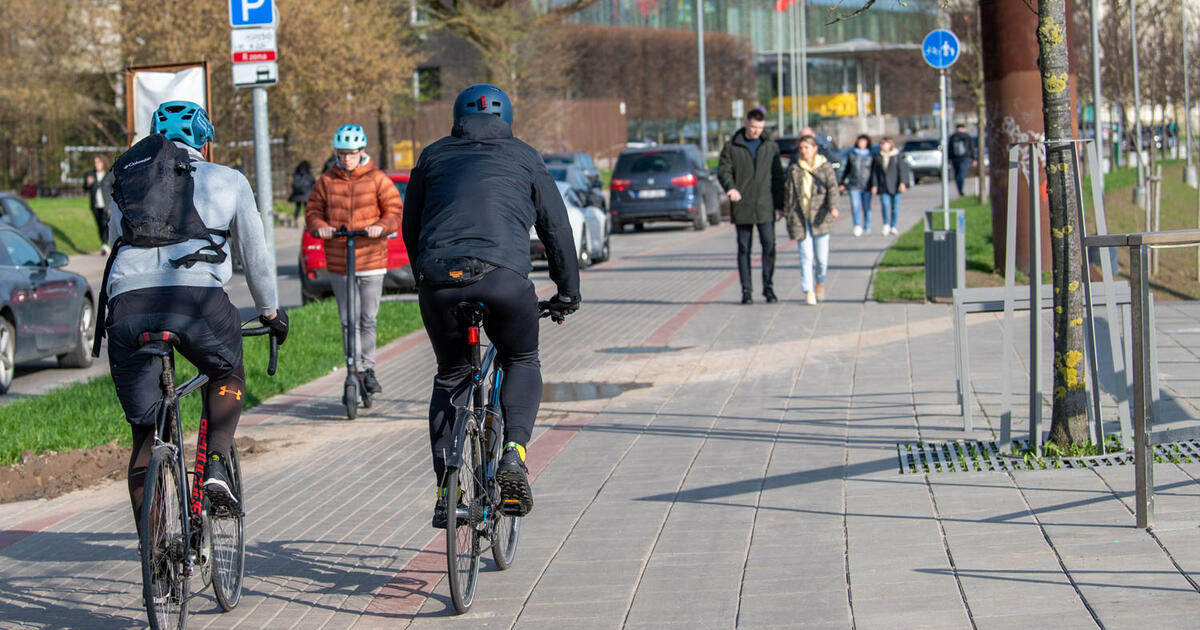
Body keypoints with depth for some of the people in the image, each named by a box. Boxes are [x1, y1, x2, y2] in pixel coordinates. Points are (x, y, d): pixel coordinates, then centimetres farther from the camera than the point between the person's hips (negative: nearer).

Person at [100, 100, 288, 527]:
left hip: (127, 302, 2)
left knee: (145, 434, 11)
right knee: (228, 373, 30)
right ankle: (216, 464, 9)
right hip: (197, 297, -2)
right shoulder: (228, 180, 25)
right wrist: (270, 313, 45)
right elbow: (255, 255, 30)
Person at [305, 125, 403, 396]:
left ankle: (369, 368, 16)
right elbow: (313, 211, 9)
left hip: (371, 262, -2)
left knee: (368, 319, 2)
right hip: (338, 263, 2)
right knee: (348, 322, 4)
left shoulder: (377, 180, 0)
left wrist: (381, 226, -22)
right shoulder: (326, 182, 6)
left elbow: (394, 210, -1)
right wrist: (319, 227, -14)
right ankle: (357, 371, 10)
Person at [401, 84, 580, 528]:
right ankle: (513, 454, -3)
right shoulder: (523, 159, 22)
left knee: (450, 375, 22)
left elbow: (411, 229, 29)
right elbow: (557, 228, 23)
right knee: (522, 364, 22)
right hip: (503, 275, -2)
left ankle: (445, 491, 14)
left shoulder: (433, 158, 26)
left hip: (438, 278, 2)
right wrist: (567, 292, 32)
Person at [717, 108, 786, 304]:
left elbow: (777, 176, 12)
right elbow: (723, 170, -2)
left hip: (765, 206, 1)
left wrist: (780, 203, 6)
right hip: (742, 206, -1)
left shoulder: (771, 147, 10)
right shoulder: (731, 147, 3)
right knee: (744, 248, 3)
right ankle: (746, 290, 8)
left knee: (769, 245, -6)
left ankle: (768, 287, 4)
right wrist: (730, 187, -23)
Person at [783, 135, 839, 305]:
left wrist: (833, 206, -23)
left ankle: (820, 281, 30)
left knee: (821, 256, 2)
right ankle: (808, 292, -5)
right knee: (806, 256, -6)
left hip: (820, 217, -1)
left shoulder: (825, 168, 4)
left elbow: (833, 187, -6)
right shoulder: (793, 170, 10)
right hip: (800, 218, 1)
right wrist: (787, 215, 10)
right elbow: (790, 194, 13)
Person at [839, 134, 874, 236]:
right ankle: (857, 227, -18)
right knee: (855, 206, -13)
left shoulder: (871, 156, 5)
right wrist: (842, 183, 14)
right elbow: (846, 169, 15)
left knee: (866, 207, 5)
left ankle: (867, 228, 16)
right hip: (854, 185, 0)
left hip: (866, 186, 0)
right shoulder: (851, 155, 8)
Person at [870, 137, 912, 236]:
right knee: (885, 204, -14)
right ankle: (886, 225, -4)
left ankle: (893, 227, 11)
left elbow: (902, 170, -2)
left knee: (895, 206, 2)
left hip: (895, 186, -1)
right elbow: (875, 172, 10)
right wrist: (874, 185, 3)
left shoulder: (897, 156, 0)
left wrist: (902, 183, -11)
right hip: (883, 186, 1)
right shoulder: (878, 158, 8)